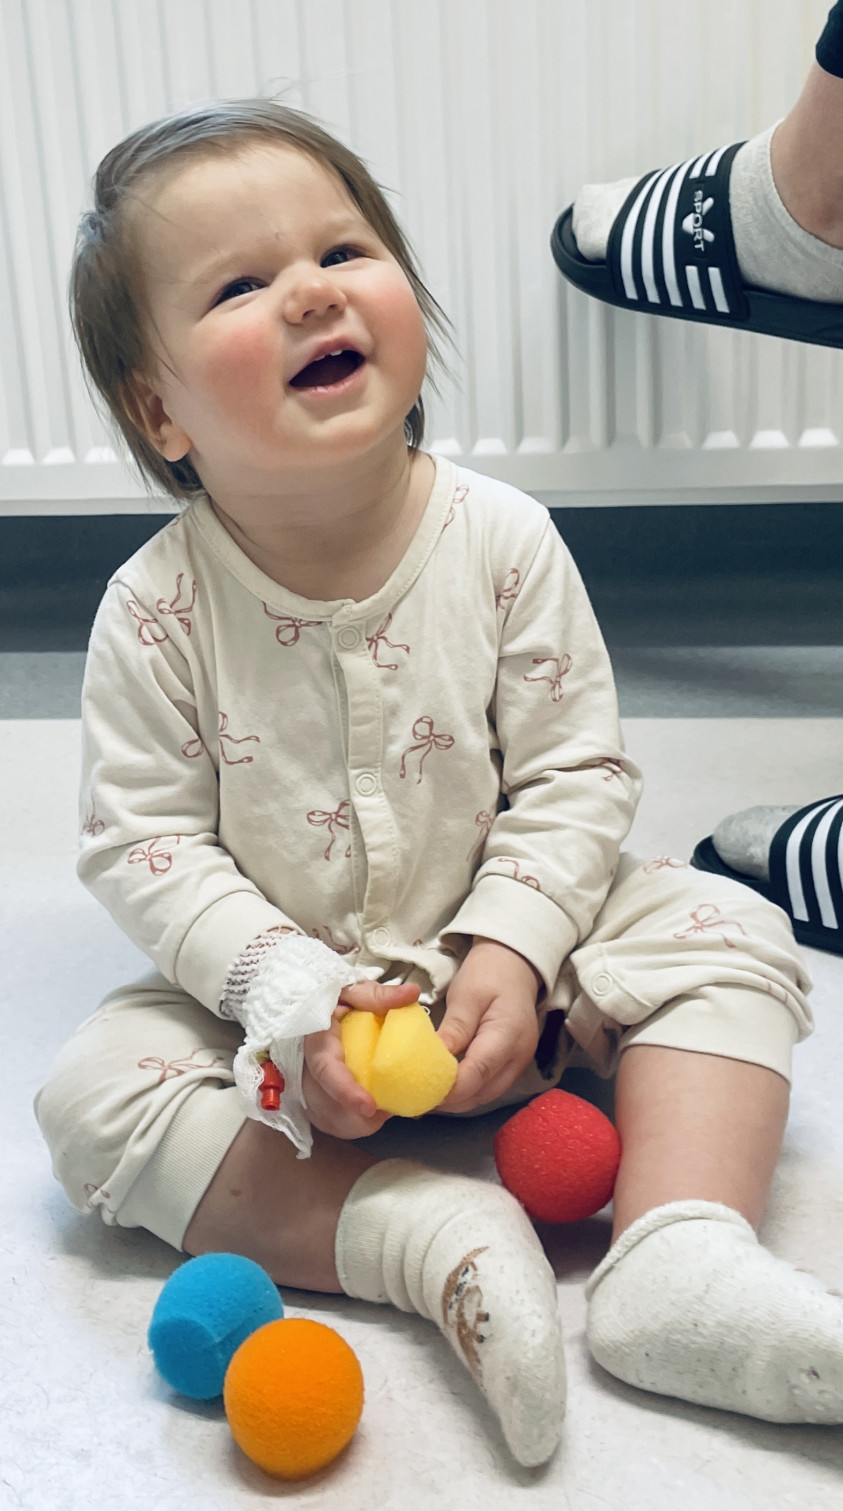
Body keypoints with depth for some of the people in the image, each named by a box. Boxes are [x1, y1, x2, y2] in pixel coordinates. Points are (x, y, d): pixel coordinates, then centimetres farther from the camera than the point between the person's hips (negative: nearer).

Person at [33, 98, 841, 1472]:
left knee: (732, 936, -14)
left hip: (504, 963, 1)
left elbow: (577, 774, -9)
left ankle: (677, 1259, -24)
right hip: (278, 1004, 0)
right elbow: (140, 842, -13)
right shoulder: (158, 611, -16)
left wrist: (510, 950, -22)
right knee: (93, 1091, -21)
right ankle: (434, 1239, -27)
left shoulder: (504, 543, -13)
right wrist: (287, 989, -24)